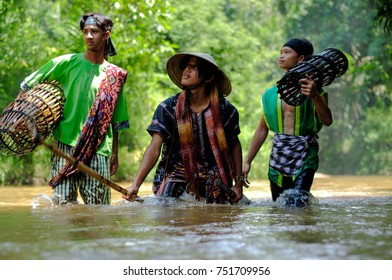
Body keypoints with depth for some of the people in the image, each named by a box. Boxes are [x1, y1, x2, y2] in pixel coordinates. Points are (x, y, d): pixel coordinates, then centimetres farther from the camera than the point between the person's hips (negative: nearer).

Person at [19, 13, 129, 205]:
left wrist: (115, 153, 14)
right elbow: (28, 86, 8)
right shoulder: (67, 63, 4)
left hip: (98, 148, 2)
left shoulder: (114, 76, 10)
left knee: (97, 205, 1)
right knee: (64, 201, -10)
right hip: (66, 144, -2)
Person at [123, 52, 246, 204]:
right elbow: (154, 148, -13)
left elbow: (234, 145, 11)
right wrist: (135, 185, -24)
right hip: (176, 173, -1)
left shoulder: (225, 110, -3)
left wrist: (238, 183, 5)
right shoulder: (168, 108, -6)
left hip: (213, 176, 1)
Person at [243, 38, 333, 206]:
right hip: (278, 155, 5)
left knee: (295, 206, -19)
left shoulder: (313, 89, -1)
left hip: (304, 156, -4)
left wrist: (315, 97, -31)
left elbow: (327, 121, -15)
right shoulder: (272, 94, 10)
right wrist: (247, 161, 13)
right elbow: (262, 129, 15)